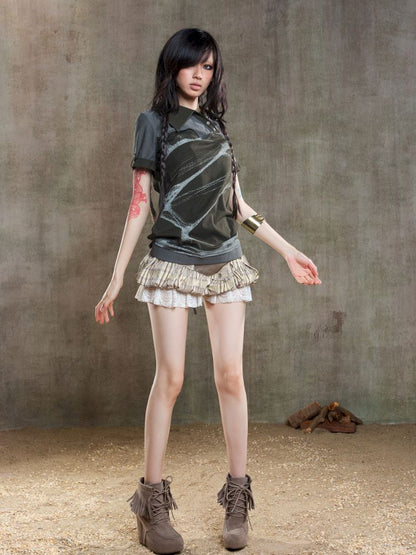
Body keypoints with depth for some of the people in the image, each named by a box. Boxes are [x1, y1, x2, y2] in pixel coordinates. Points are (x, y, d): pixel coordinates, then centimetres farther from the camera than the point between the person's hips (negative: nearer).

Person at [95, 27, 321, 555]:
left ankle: (237, 501, 5)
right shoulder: (154, 121, 6)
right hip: (172, 260, -4)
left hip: (226, 261, 4)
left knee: (231, 376, -2)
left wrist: (288, 251, 19)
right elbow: (139, 203, 1)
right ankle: (152, 503, 2)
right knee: (170, 378, -7)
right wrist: (116, 278, -4)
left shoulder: (217, 126, 19)